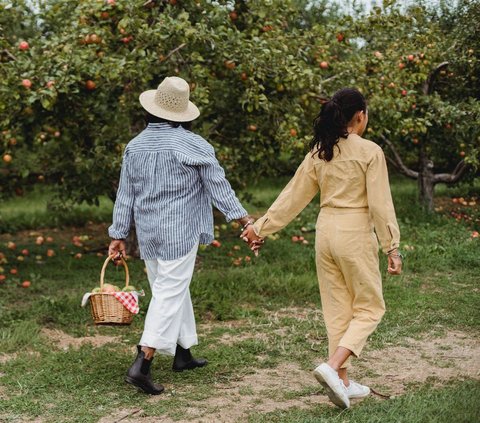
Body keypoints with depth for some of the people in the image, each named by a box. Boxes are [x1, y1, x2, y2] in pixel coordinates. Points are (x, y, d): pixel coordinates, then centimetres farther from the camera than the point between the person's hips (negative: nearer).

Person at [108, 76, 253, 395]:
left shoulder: (135, 146, 5)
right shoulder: (193, 146, -10)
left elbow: (126, 194, 9)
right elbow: (218, 186, -9)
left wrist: (119, 234, 16)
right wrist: (244, 218, -4)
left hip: (148, 232, 6)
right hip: (179, 232, -6)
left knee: (173, 289, 19)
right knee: (170, 293, -4)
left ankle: (183, 352, 29)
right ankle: (142, 364, -12)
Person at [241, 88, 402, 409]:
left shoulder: (320, 152, 5)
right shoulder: (370, 152, -10)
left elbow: (293, 195, 7)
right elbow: (380, 205, -12)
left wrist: (262, 227, 14)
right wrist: (392, 248, -8)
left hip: (325, 232, 6)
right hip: (356, 234, -5)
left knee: (337, 309, 14)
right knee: (369, 308, 8)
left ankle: (342, 382, 19)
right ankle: (332, 367, -10)